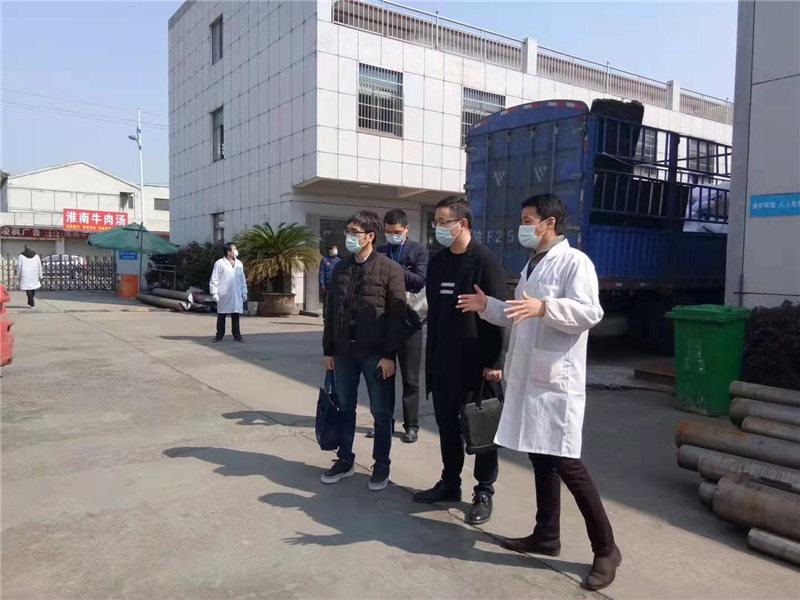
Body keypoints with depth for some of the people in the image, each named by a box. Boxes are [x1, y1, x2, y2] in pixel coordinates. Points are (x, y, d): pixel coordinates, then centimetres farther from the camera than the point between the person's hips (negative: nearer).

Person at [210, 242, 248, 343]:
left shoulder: (239, 264, 11)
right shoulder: (220, 263, -4)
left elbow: (243, 279, 14)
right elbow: (214, 279, -5)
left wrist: (244, 292, 9)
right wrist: (214, 292, -10)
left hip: (236, 295, 4)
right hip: (224, 295, -4)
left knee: (235, 315, 6)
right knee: (221, 315, 4)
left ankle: (237, 334, 13)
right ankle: (219, 335, 11)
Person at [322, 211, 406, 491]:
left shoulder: (390, 268, -7)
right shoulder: (340, 268, 9)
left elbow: (397, 315, -10)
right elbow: (330, 312, 11)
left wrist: (389, 355, -14)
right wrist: (328, 350, 8)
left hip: (376, 354, -4)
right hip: (344, 351, 5)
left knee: (381, 412, 6)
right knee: (345, 408, 14)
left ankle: (381, 465, 21)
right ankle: (345, 460, 28)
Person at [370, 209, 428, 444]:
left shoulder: (418, 250, 0)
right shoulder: (379, 252, 10)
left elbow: (420, 281, -12)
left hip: (408, 320, -3)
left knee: (410, 378, 5)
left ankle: (411, 425, 16)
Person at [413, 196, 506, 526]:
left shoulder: (485, 262, -11)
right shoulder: (436, 261, 9)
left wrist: (494, 362, -17)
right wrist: (431, 354, 12)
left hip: (476, 361, -6)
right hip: (442, 361, 6)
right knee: (446, 425, 14)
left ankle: (484, 492, 19)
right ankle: (450, 482, 30)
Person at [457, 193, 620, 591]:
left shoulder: (575, 261, -10)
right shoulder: (531, 266, 18)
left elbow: (590, 312, -22)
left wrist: (544, 307, -33)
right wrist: (487, 306, 11)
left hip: (557, 379, -9)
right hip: (528, 377, 9)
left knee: (566, 463, -5)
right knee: (539, 457, 15)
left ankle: (605, 548, 10)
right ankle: (546, 536, 29)